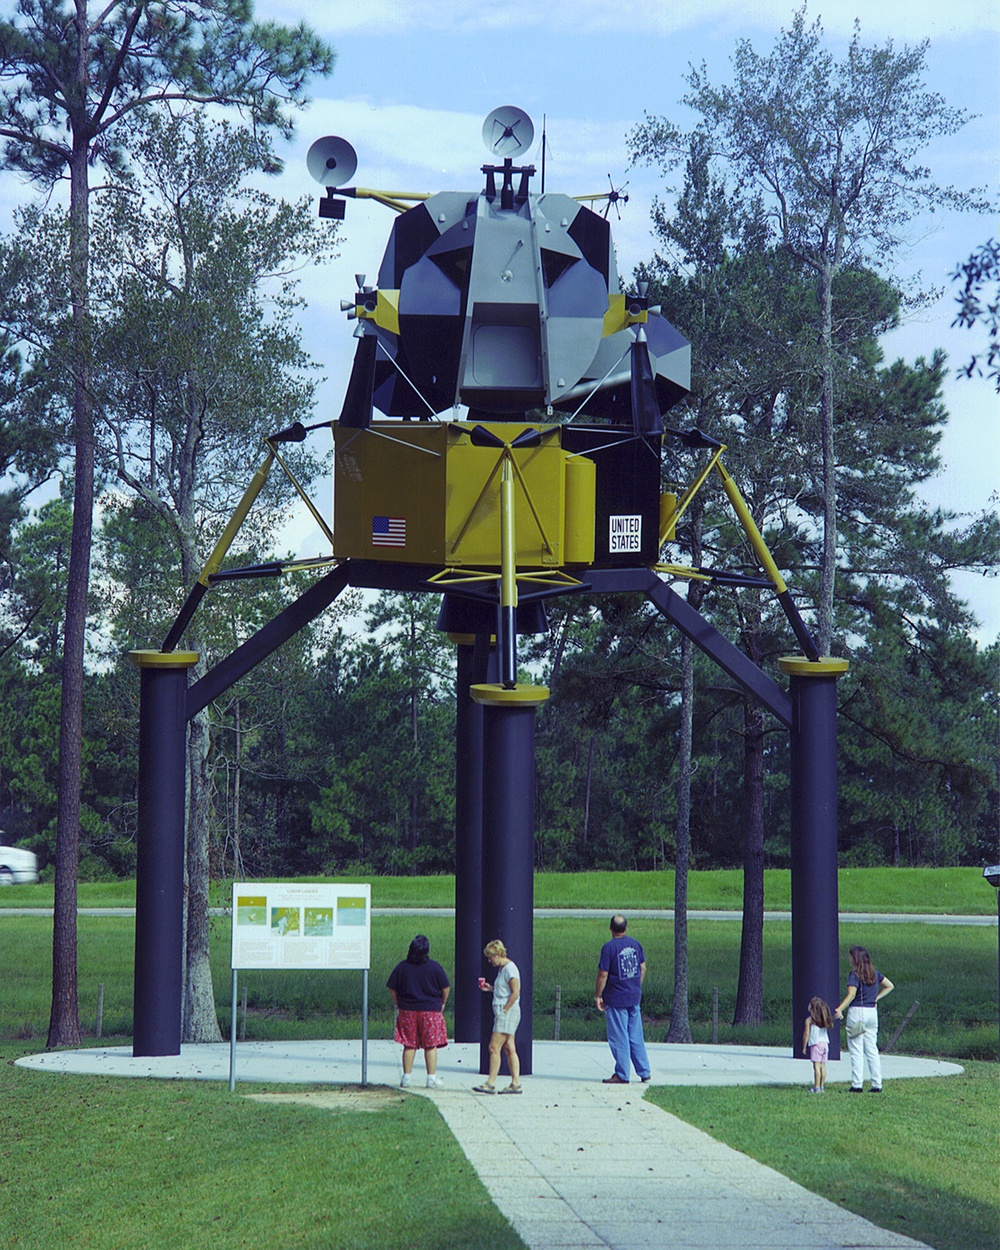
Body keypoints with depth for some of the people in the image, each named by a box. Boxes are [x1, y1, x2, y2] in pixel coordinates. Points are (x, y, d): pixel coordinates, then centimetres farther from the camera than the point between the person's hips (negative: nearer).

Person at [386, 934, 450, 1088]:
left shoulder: (402, 967, -2)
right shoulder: (434, 967, -6)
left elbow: (392, 988, 3)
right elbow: (446, 988, -4)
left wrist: (397, 1004, 15)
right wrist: (442, 1003, 12)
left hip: (407, 1010, 2)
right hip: (431, 1010, -2)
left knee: (409, 1045, 9)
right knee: (431, 1045, 3)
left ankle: (407, 1076, 11)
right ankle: (432, 1078, 1)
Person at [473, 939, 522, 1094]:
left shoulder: (509, 968, -13)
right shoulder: (502, 969, 17)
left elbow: (515, 992, -18)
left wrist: (504, 1010, -17)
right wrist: (490, 988, 11)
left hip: (507, 1012, -10)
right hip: (503, 1013, 10)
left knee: (494, 1047, -10)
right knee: (509, 1048, 7)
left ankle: (490, 1083, -10)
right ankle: (515, 1084, 6)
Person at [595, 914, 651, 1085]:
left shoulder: (609, 948, -14)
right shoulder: (635, 944, 4)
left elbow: (603, 975, -15)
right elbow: (643, 968, 11)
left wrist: (598, 996, -5)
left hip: (616, 999, -6)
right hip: (634, 997, 6)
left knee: (619, 1038, 0)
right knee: (636, 1037, 12)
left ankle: (622, 1075, 3)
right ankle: (644, 1072, 14)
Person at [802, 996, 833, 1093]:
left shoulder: (809, 1020, -7)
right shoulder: (825, 1019, 10)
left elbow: (806, 1034, -7)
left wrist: (804, 1047, 0)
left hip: (816, 1044, -6)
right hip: (825, 1043, 6)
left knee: (816, 1065, -8)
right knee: (823, 1065, 9)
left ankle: (817, 1087, -10)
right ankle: (822, 1086, 12)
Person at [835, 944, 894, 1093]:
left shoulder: (855, 974, -11)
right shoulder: (874, 973, 9)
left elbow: (851, 995, -23)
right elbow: (890, 986, 18)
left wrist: (840, 1010, -28)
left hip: (857, 1012, -6)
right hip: (872, 1012, 6)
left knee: (856, 1051, -2)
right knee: (872, 1050, 9)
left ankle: (857, 1084, -4)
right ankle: (877, 1084, 7)